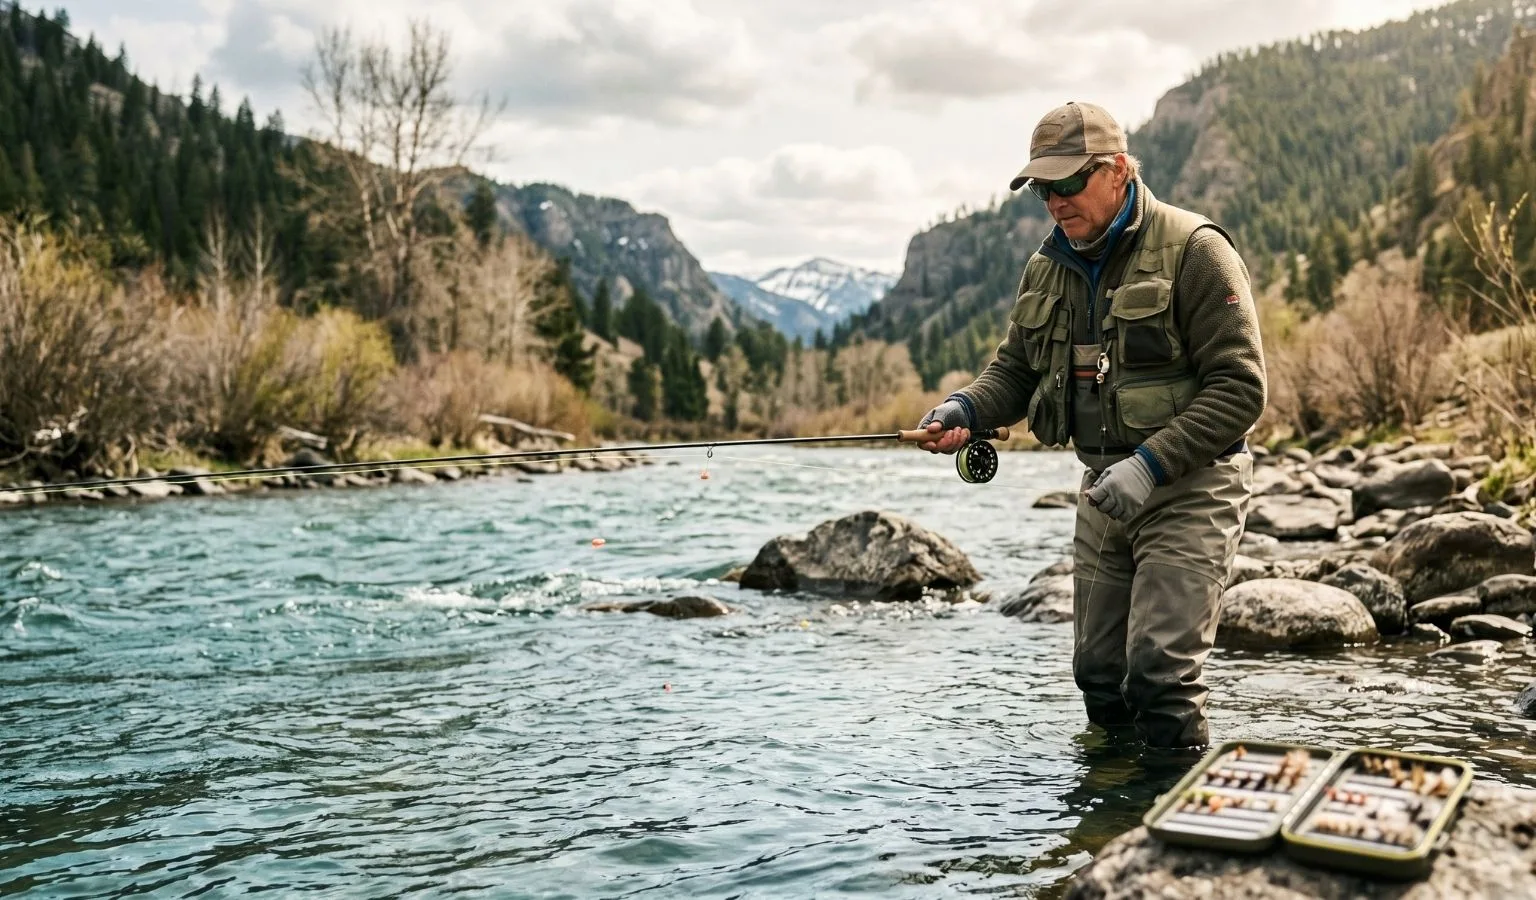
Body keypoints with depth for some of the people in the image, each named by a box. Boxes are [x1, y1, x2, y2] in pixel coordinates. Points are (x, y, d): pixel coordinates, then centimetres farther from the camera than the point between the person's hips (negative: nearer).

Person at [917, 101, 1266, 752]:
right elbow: (1015, 369, 13)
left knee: (1159, 673, -12)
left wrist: (1150, 465, -23)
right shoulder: (1048, 268, 9)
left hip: (1189, 484, -6)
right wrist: (966, 409, -9)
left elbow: (1240, 386, -15)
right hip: (1104, 487, 7)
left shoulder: (1192, 250, -12)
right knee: (1098, 674, 11)